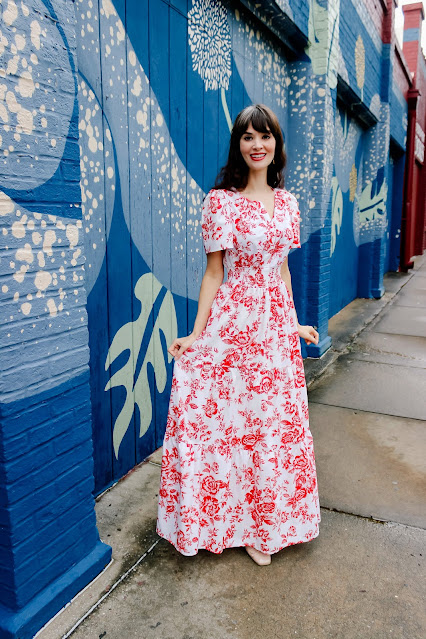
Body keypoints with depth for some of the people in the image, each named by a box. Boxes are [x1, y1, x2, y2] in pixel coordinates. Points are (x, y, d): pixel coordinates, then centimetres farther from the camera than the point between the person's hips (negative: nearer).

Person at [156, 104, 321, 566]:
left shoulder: (287, 202, 10)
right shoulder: (221, 200, -5)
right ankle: (238, 522, 27)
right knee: (233, 418, 4)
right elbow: (214, 272, -5)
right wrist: (197, 333, -10)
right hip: (235, 321, -5)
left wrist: (294, 324, 17)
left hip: (276, 325, 5)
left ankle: (264, 521, 32)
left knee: (276, 423, 12)